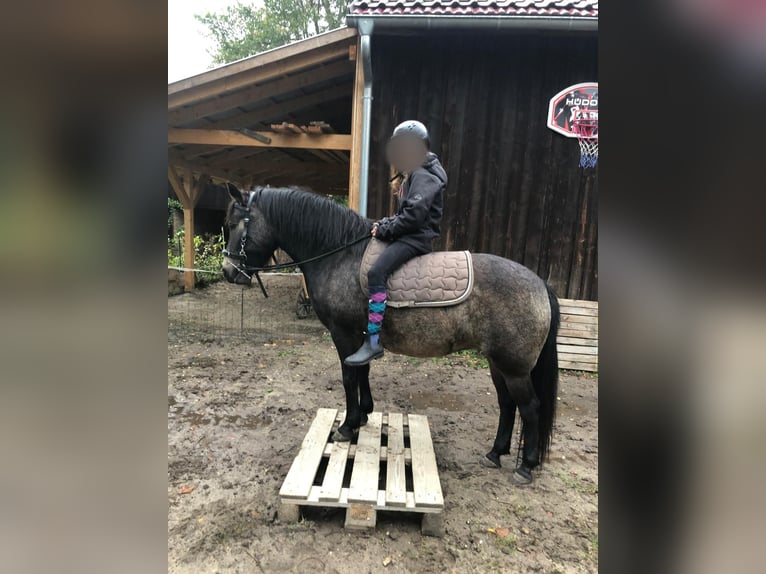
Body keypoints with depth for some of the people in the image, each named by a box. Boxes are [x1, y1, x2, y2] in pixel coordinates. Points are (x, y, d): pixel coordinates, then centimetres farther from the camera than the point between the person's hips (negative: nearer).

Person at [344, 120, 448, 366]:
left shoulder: (424, 176, -12)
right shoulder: (415, 175, 22)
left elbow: (413, 215, -23)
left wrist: (385, 229, -15)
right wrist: (385, 224, 7)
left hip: (416, 239, -11)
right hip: (408, 236, 11)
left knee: (376, 273, -29)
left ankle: (373, 342, -30)